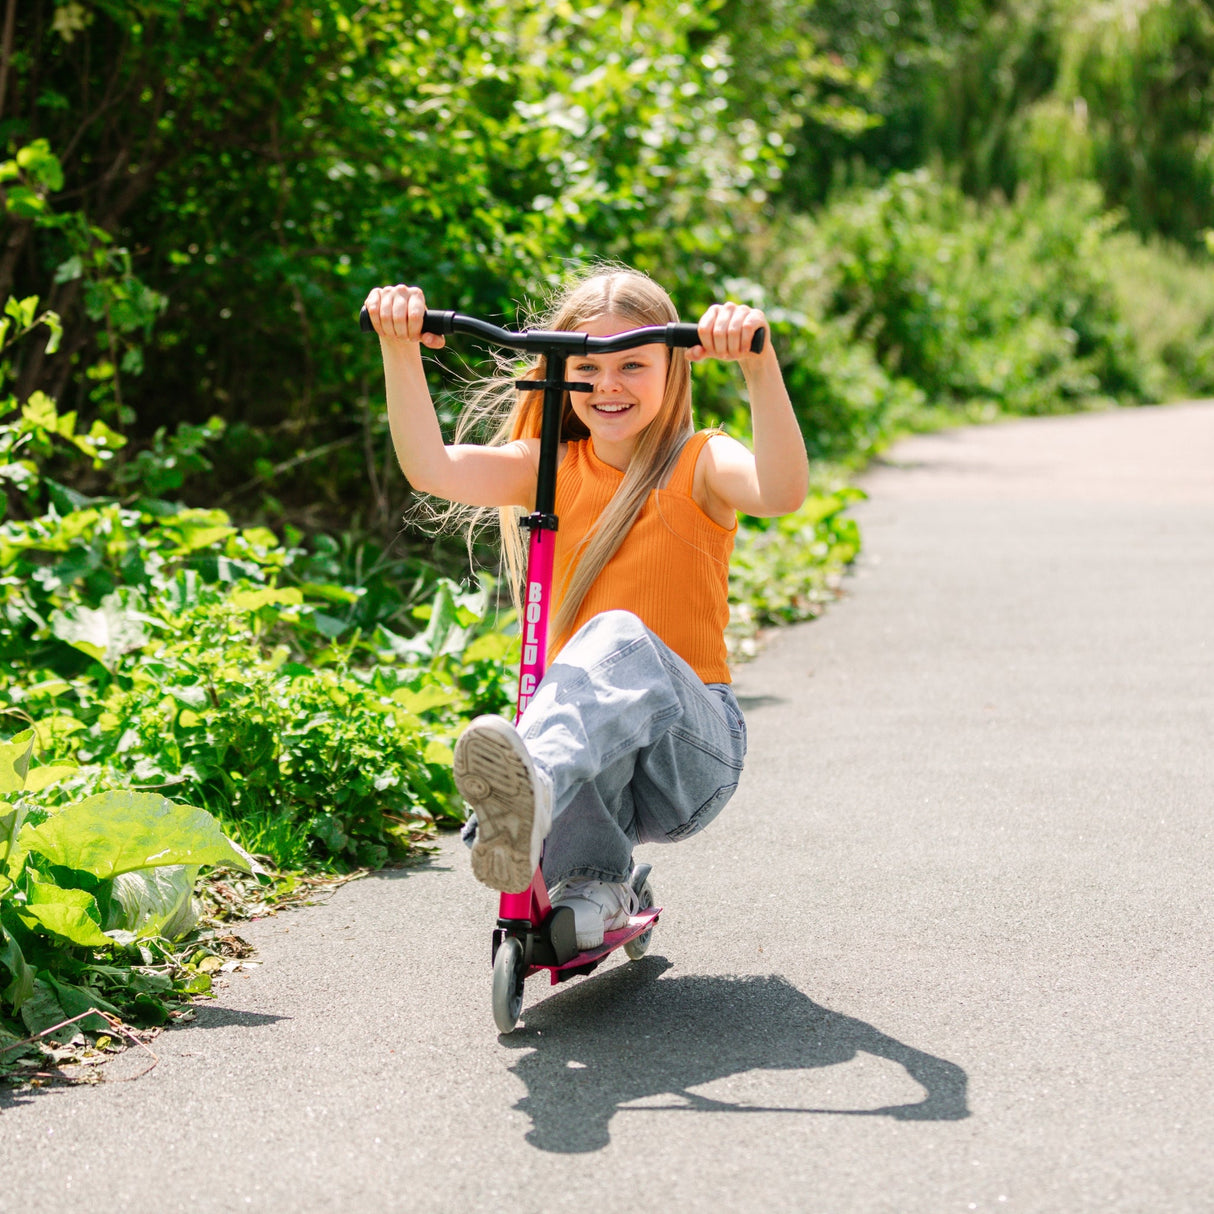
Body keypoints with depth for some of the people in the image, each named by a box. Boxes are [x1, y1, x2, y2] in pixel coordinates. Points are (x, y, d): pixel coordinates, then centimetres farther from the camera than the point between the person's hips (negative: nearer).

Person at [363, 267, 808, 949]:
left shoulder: (699, 464, -1)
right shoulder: (550, 469, 10)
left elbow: (782, 492, -25)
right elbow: (431, 468, -7)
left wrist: (760, 364, -40)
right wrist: (400, 350, -19)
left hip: (689, 744, -3)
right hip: (587, 737, 3)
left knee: (621, 639, -39)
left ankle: (532, 789, -66)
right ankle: (595, 890, -21)